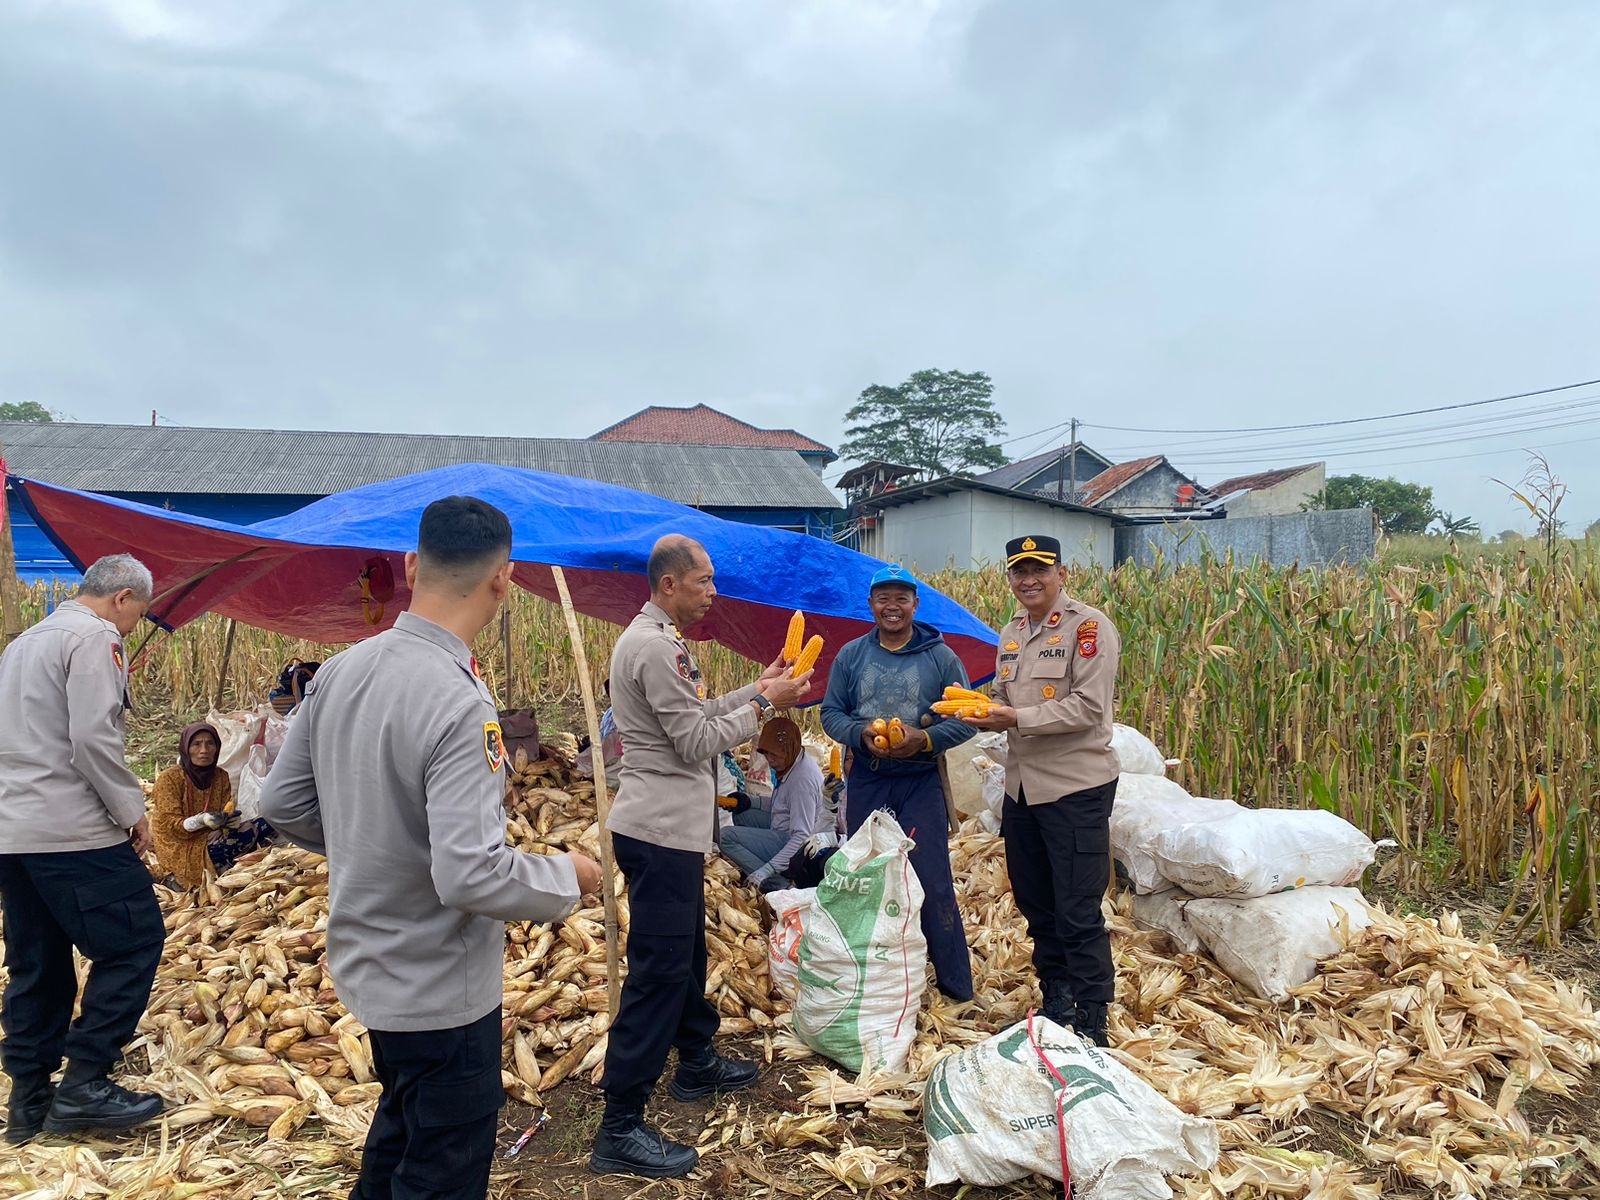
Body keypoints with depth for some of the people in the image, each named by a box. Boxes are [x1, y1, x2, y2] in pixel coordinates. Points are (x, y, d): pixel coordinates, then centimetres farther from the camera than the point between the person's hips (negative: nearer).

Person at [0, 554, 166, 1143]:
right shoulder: (94, 639, -10)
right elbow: (94, 740, -19)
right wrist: (132, 811, -9)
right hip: (74, 832, -10)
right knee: (132, 943, -1)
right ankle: (84, 1084, -1)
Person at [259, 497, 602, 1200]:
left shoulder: (340, 671, -4)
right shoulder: (459, 704, -28)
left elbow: (282, 804, 5)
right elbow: (472, 876, -31)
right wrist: (567, 876, -15)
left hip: (367, 968, 8)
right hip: (440, 989, -8)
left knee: (402, 1128, 30)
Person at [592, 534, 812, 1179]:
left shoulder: (659, 640, 14)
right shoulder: (654, 647, -20)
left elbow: (697, 716, 17)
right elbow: (698, 743, -19)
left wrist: (756, 689, 10)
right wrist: (763, 703, -9)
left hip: (673, 827, 11)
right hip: (660, 831, -11)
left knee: (687, 954, 23)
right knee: (658, 971, -6)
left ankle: (697, 1063, 40)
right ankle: (620, 1129, 1)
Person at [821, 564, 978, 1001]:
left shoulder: (941, 657, -2)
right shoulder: (851, 655, 5)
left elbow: (964, 719, -3)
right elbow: (831, 713, 4)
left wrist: (925, 739, -20)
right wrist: (861, 734, -16)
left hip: (921, 782, -3)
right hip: (866, 783, 3)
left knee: (932, 882, -3)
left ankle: (955, 985, 10)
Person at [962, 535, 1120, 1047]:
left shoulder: (1090, 626, -12)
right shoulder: (1011, 634, 12)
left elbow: (1088, 708, -20)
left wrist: (1016, 718, -24)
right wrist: (981, 711, -4)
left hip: (1075, 789, -8)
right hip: (1022, 787, 8)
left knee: (1078, 915, -3)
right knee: (1035, 904, 18)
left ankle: (1091, 1027, 10)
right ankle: (1055, 1002, 35)